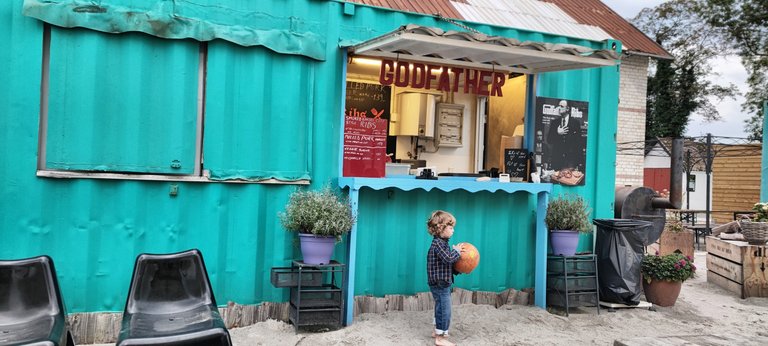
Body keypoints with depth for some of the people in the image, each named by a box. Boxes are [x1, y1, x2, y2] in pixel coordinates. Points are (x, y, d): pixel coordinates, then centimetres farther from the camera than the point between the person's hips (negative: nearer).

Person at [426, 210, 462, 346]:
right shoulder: (438, 244, -21)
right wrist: (457, 251, -16)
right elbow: (448, 258, -33)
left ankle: (437, 331, 37)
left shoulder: (441, 243, 11)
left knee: (440, 308, 23)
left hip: (440, 283, 10)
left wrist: (457, 270, 6)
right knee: (444, 310, -3)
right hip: (440, 283, -10)